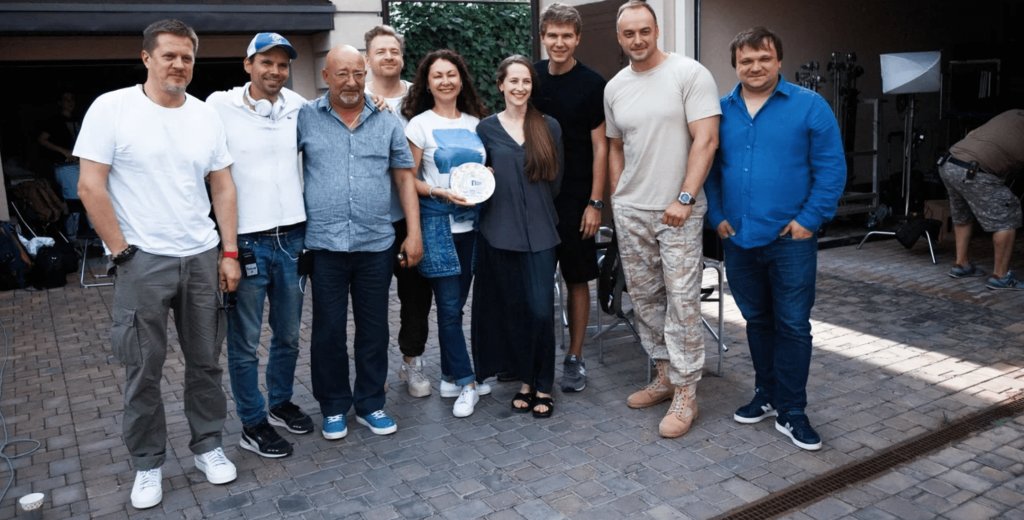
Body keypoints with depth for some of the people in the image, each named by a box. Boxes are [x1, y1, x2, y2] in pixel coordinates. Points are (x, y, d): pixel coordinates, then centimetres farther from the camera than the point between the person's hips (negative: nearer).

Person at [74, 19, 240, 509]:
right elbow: (90, 186, -8)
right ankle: (147, 464, 23)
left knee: (205, 362, 12)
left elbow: (223, 187, 9)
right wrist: (122, 251, -10)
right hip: (142, 262, -3)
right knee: (143, 370, 6)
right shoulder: (111, 108, -6)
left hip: (202, 258, 4)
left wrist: (229, 253, 4)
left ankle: (208, 446, 29)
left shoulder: (206, 116, 6)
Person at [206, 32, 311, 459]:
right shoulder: (221, 107, -6)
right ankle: (252, 424, 20)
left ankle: (280, 403, 36)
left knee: (288, 335, 16)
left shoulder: (298, 107, 5)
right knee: (245, 341, 6)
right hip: (245, 240, -4)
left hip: (292, 237, 4)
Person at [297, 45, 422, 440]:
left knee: (374, 328, 10)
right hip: (325, 244, -1)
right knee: (328, 329, 7)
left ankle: (370, 404, 26)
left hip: (377, 243, 2)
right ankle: (334, 407, 24)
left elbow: (404, 178, 7)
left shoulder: (388, 122, 6)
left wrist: (414, 233, 1)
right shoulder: (305, 118, 1)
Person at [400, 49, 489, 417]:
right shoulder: (419, 124, -1)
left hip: (471, 221, 4)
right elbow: (409, 179, -2)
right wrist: (441, 193, -17)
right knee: (449, 306, -4)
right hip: (437, 221, -4)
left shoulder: (475, 123, 11)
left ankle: (450, 376, 23)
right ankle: (466, 383, 5)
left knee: (456, 303, 10)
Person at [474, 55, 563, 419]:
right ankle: (525, 380, 21)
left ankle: (544, 386, 11)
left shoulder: (548, 127, 6)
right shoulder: (486, 128, 7)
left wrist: (536, 207, 8)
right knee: (512, 310, 5)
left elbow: (555, 179, 9)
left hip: (540, 233, 0)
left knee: (541, 310, -6)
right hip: (500, 233, 1)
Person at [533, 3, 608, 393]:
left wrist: (595, 202, -11)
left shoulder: (592, 84, -5)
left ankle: (574, 358, 16)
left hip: (574, 197, -4)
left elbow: (599, 146, -6)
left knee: (577, 279, 4)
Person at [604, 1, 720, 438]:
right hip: (630, 211, 6)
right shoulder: (614, 88, 10)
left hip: (678, 211, -6)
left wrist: (684, 199, -17)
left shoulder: (689, 74, -7)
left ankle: (685, 394, 5)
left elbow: (706, 140, -13)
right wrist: (616, 200, 13)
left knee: (682, 300, -4)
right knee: (644, 298, 12)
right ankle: (665, 375, 26)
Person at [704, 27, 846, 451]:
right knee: (757, 321, 15)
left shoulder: (809, 106, -3)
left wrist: (809, 219, -12)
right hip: (738, 239, 3)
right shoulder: (721, 111, 7)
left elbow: (831, 168, -5)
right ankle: (767, 394, 30)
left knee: (793, 325, 1)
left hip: (790, 239, -3)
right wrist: (717, 216, -1)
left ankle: (791, 412, 13)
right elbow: (709, 170, 9)